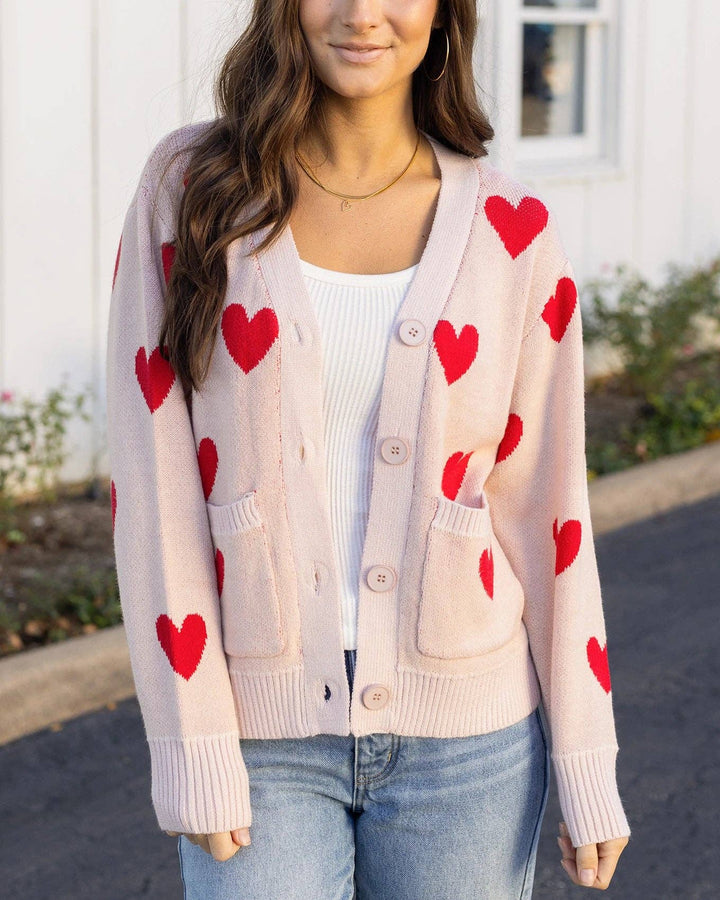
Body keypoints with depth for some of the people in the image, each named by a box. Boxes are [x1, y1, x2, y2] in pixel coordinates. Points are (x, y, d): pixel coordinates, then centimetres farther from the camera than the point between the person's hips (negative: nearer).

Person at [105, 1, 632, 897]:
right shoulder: (190, 187, -5)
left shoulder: (509, 229, -2)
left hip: (462, 738, 1)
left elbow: (546, 499, 2)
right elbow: (153, 481, -6)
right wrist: (192, 744, -10)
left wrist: (588, 767, 2)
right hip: (263, 730, -1)